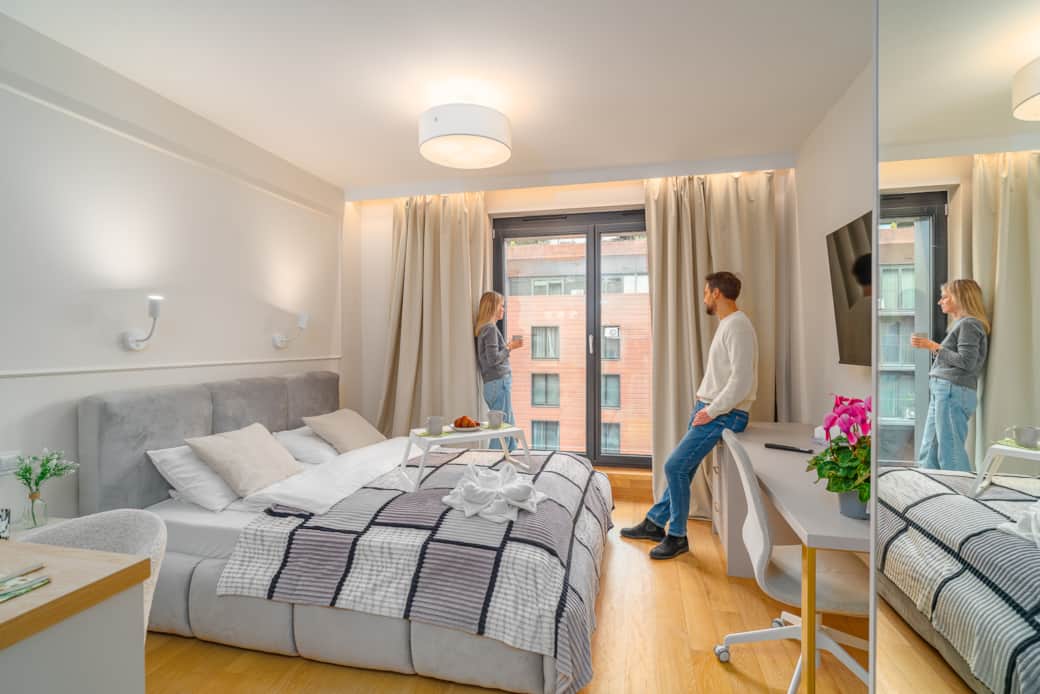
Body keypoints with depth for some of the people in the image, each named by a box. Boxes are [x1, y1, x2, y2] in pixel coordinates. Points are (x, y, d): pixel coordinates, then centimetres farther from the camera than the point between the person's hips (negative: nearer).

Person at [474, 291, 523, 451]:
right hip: (499, 382, -10)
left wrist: (507, 347, 14)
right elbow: (493, 359, -19)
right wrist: (510, 347, -7)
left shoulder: (483, 328, 15)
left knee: (510, 427, 16)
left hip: (492, 383, 10)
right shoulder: (490, 329, -12)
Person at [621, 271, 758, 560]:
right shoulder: (726, 324, 15)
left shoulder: (737, 325, -17)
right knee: (681, 468, 14)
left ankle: (677, 537, 7)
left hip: (723, 414, -9)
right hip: (708, 409, 9)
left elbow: (742, 380, -25)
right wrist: (703, 405, 12)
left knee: (675, 467, -9)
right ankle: (655, 523, 26)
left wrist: (711, 411, -18)